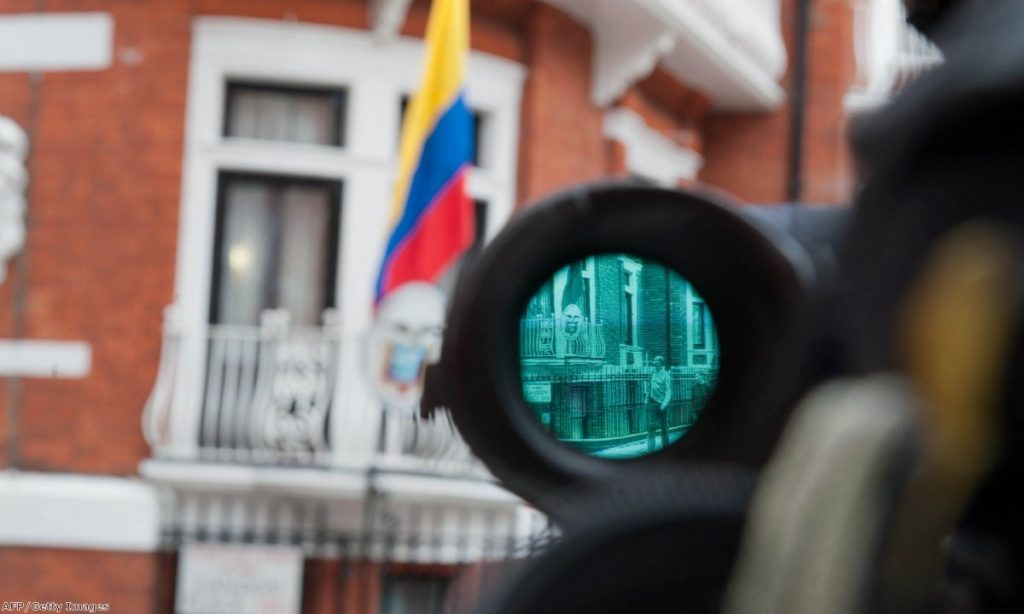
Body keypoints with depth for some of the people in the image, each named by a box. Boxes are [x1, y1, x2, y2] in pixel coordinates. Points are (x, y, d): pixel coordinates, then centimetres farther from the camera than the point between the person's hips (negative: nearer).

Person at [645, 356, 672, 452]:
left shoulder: (666, 375, -8)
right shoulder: (654, 374, 8)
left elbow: (668, 391, -13)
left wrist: (664, 404, -23)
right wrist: (647, 398, 7)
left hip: (662, 404, -4)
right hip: (652, 403, 4)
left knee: (664, 426, 7)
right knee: (651, 426, -4)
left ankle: (665, 446, 20)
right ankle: (651, 448, -6)